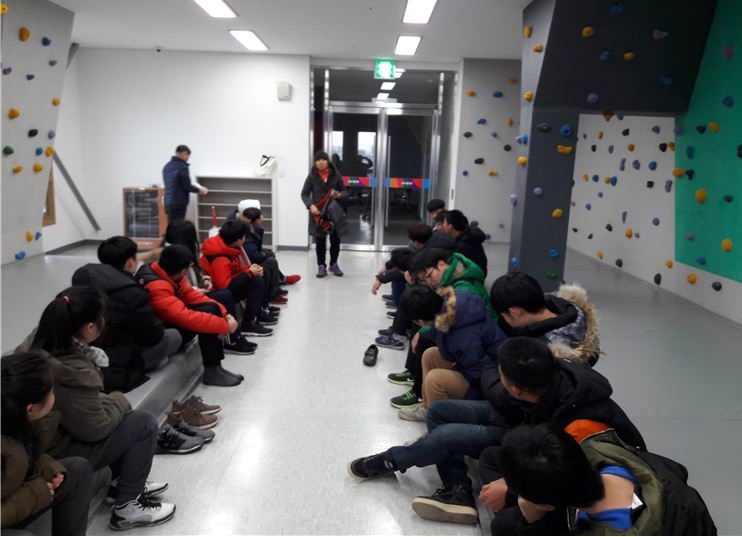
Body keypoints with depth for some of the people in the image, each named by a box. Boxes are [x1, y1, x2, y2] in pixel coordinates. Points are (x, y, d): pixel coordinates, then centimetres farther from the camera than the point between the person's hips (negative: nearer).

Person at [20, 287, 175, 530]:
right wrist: (118, 400, -6)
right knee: (145, 423, -5)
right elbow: (96, 428, -22)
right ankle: (127, 507, 7)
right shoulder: (72, 372, -34)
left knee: (121, 413, 18)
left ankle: (123, 482, 28)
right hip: (57, 456, -9)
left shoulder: (36, 342, -7)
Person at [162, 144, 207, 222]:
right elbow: (187, 186, -14)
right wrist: (199, 190, 3)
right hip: (179, 203, -8)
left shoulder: (167, 166, 13)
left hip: (168, 202, 8)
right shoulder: (182, 167, -13)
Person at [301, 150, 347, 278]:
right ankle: (321, 266, 17)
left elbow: (345, 192, 10)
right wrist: (310, 205, -17)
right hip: (318, 212, -1)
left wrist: (340, 195, -13)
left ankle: (334, 264, 25)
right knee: (320, 240, 5)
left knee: (335, 239, 6)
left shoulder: (335, 175, 1)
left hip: (334, 211, 1)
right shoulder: (312, 176, -2)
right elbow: (304, 194, 0)